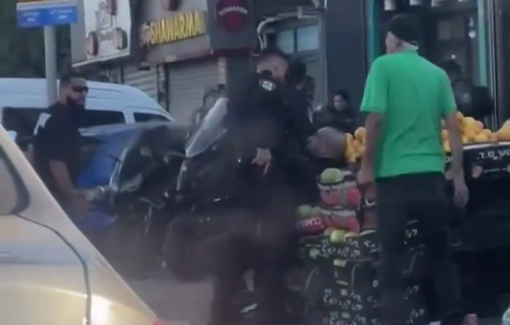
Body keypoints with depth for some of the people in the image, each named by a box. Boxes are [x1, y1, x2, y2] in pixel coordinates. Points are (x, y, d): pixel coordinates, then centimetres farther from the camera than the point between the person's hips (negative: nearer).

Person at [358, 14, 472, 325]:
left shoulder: (384, 66, -3)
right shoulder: (437, 73, 9)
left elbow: (376, 119, -11)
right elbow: (454, 126, 4)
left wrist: (367, 165, -2)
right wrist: (458, 175, 8)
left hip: (395, 174, -4)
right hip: (431, 174, 4)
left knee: (392, 257, 0)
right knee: (440, 252, 15)